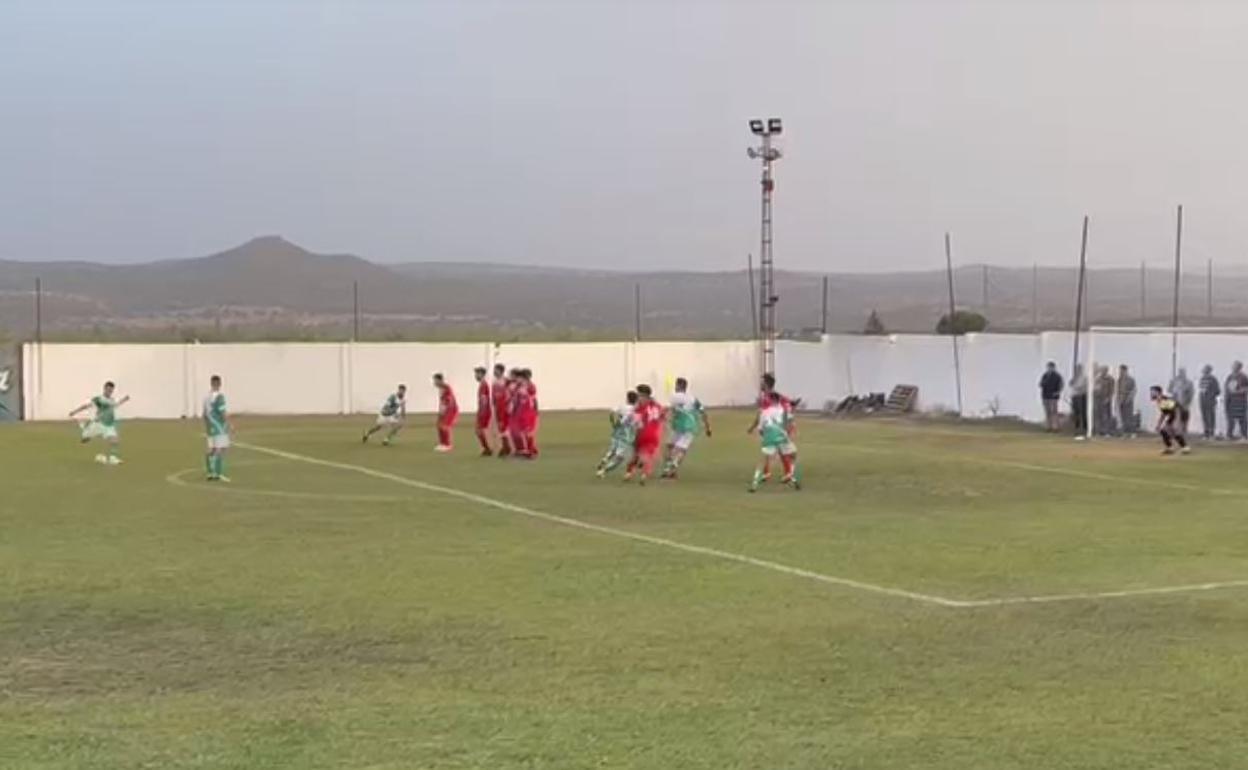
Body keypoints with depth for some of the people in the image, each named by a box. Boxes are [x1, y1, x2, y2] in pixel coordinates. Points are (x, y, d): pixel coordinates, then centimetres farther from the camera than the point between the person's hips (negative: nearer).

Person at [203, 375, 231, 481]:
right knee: (222, 449, -7)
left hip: (211, 427, 8)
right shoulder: (219, 396, -15)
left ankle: (210, 473, 10)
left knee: (212, 450, 11)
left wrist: (206, 427, 21)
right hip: (220, 428, -8)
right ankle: (219, 474, -11)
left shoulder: (206, 396, 8)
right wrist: (230, 426, -13)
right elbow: (222, 413, -19)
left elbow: (205, 414, 13)